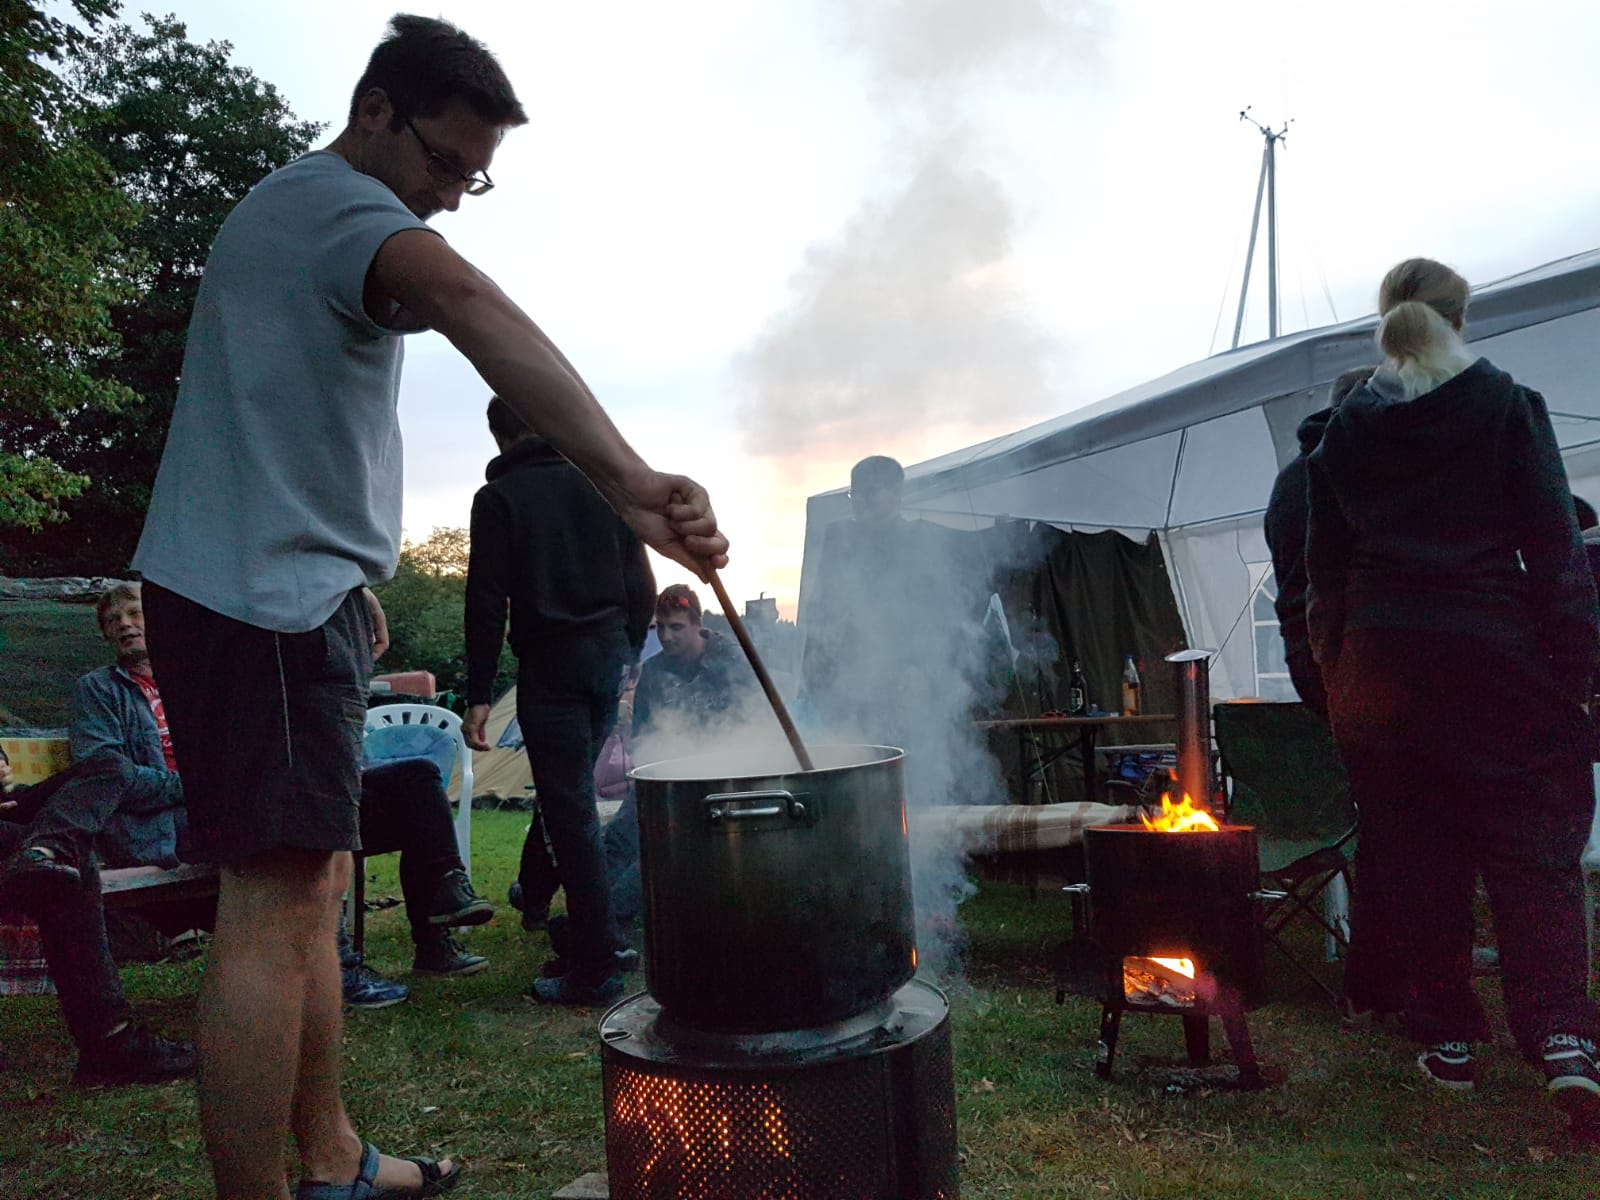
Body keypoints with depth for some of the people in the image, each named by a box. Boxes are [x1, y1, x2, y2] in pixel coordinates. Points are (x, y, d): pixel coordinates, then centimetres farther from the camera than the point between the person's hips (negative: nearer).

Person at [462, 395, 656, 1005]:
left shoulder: (498, 496, -2)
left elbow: (487, 601, -9)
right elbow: (641, 583, 10)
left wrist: (479, 696, -8)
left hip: (551, 662, -5)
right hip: (609, 656, 6)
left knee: (569, 806, -4)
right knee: (569, 789, 22)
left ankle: (596, 965, -1)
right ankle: (536, 890, 41)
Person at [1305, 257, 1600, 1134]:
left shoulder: (1344, 429, 6)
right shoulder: (1506, 405, 0)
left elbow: (1325, 567, 7)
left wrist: (1336, 677, 13)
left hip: (1384, 663, 2)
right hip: (1495, 654, -2)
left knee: (1423, 855, 10)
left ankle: (1447, 1038, 16)